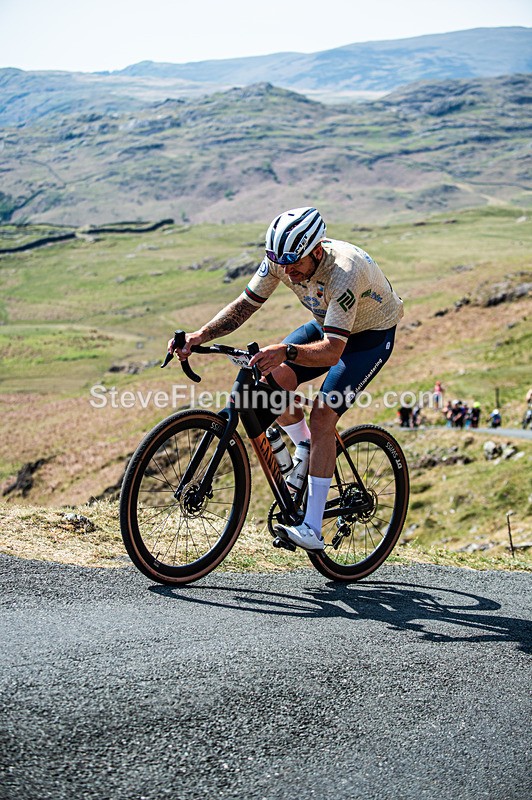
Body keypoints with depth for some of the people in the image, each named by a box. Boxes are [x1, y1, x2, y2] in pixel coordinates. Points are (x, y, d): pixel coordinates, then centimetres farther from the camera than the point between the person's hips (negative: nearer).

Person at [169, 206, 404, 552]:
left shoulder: (344, 271, -39)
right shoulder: (282, 259, -20)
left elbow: (332, 352, -43)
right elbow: (245, 304, -13)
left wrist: (285, 351, -59)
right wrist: (201, 335, -28)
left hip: (372, 335, -6)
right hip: (327, 326, 6)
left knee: (321, 418, -21)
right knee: (276, 377, -20)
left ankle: (313, 529, -17)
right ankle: (306, 453, 7)